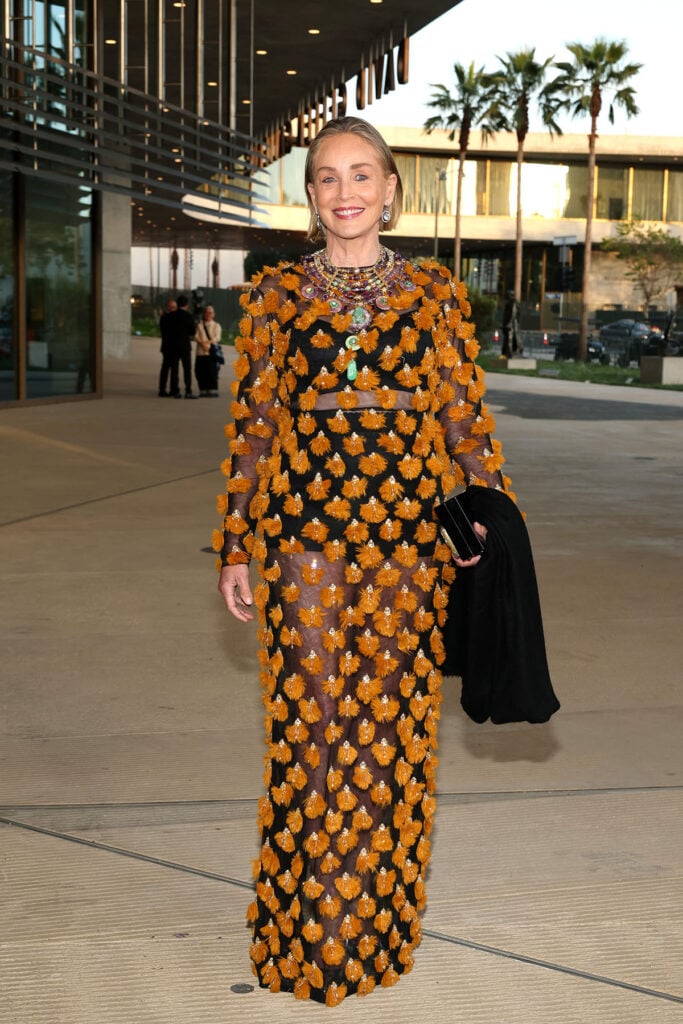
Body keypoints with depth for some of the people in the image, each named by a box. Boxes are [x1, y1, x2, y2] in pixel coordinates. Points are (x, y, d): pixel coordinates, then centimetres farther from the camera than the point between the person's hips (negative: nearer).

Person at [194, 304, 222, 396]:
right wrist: (202, 343, -16)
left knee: (212, 372, -8)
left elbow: (217, 338, -2)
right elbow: (196, 336, 2)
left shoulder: (216, 325, 10)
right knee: (201, 373, 0)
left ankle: (213, 391, -6)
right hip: (201, 352, 2)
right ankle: (203, 391, 7)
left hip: (212, 352, -2)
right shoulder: (199, 325, 15)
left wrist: (208, 342, -17)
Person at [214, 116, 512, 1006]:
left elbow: (464, 417, 7)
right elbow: (251, 425, 7)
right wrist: (235, 548, 4)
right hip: (304, 531, 0)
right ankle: (308, 934, 19)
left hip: (407, 531, 0)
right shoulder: (275, 296, 6)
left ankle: (379, 929, 23)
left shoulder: (435, 295, 6)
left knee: (391, 723, 6)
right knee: (311, 722, 3)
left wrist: (492, 522, -1)